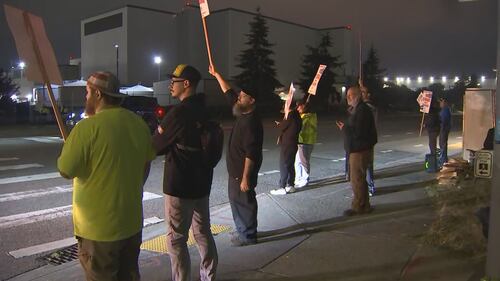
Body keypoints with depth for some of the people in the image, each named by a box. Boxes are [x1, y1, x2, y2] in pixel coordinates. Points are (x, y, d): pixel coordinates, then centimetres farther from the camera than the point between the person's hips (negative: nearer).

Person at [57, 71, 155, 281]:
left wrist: (68, 147, 4)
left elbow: (66, 171, -16)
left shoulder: (87, 127, -20)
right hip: (132, 222, 6)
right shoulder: (139, 124, -1)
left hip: (99, 227, -6)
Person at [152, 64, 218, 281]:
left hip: (180, 185, -8)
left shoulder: (179, 112, -19)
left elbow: (155, 146, -11)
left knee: (176, 239, 4)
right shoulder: (203, 109, 6)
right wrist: (163, 134, 6)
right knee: (203, 232, 18)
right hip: (202, 182, 8)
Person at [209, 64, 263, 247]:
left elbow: (251, 154, -26)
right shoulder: (242, 113, 5)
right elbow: (228, 92, 18)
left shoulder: (252, 122, -23)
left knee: (244, 202, 2)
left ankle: (248, 236, 16)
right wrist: (216, 74, 21)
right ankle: (242, 230, 33)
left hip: (243, 172, -10)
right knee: (236, 200, 19)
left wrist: (245, 177, -26)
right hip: (235, 169, 10)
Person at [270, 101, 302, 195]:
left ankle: (282, 188, -1)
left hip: (287, 145, -9)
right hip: (293, 144, 9)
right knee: (290, 165, 15)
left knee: (283, 166, -4)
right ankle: (291, 185, 22)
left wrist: (279, 124, 9)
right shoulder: (296, 115, 10)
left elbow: (282, 127, -13)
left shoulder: (291, 115, -18)